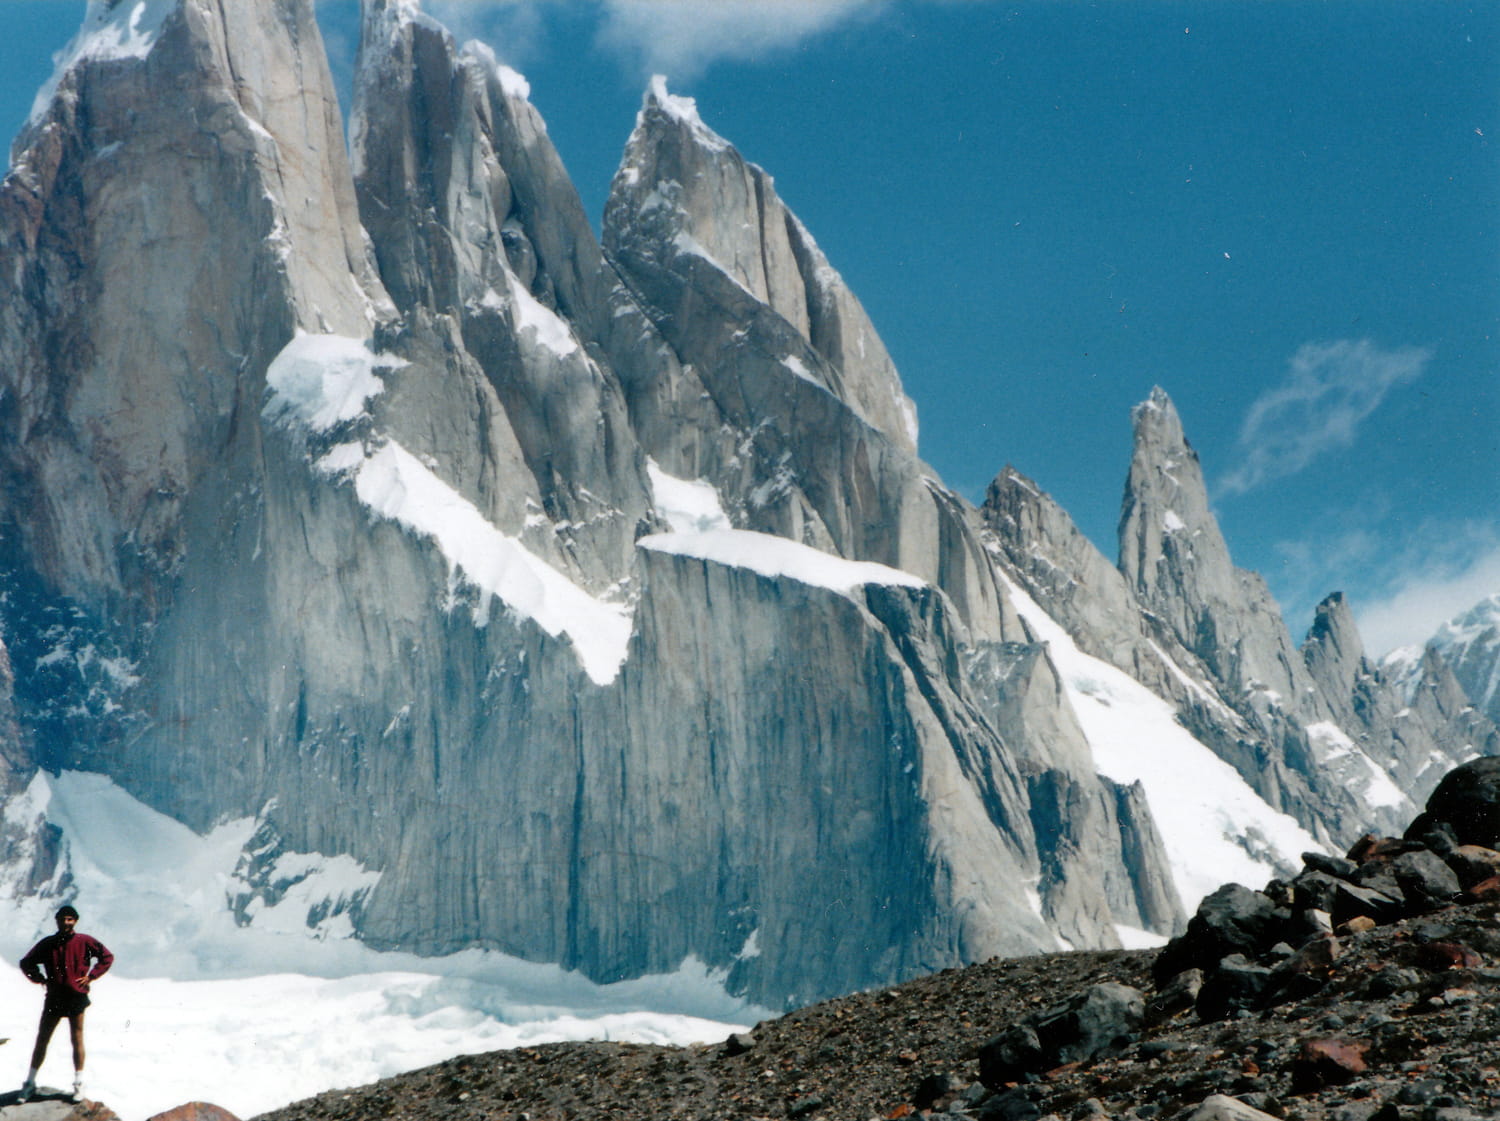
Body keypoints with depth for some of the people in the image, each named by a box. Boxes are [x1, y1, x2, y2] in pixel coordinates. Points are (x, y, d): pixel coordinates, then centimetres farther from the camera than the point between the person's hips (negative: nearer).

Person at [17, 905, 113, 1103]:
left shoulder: (84, 942, -1)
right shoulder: (47, 944, 6)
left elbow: (107, 957, 3)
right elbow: (26, 963, 16)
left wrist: (90, 976, -4)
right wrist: (40, 979, 2)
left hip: (76, 996, -2)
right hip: (53, 998, 2)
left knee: (77, 1040, 2)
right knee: (41, 1040, 4)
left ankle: (79, 1083, 8)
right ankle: (30, 1083, 11)